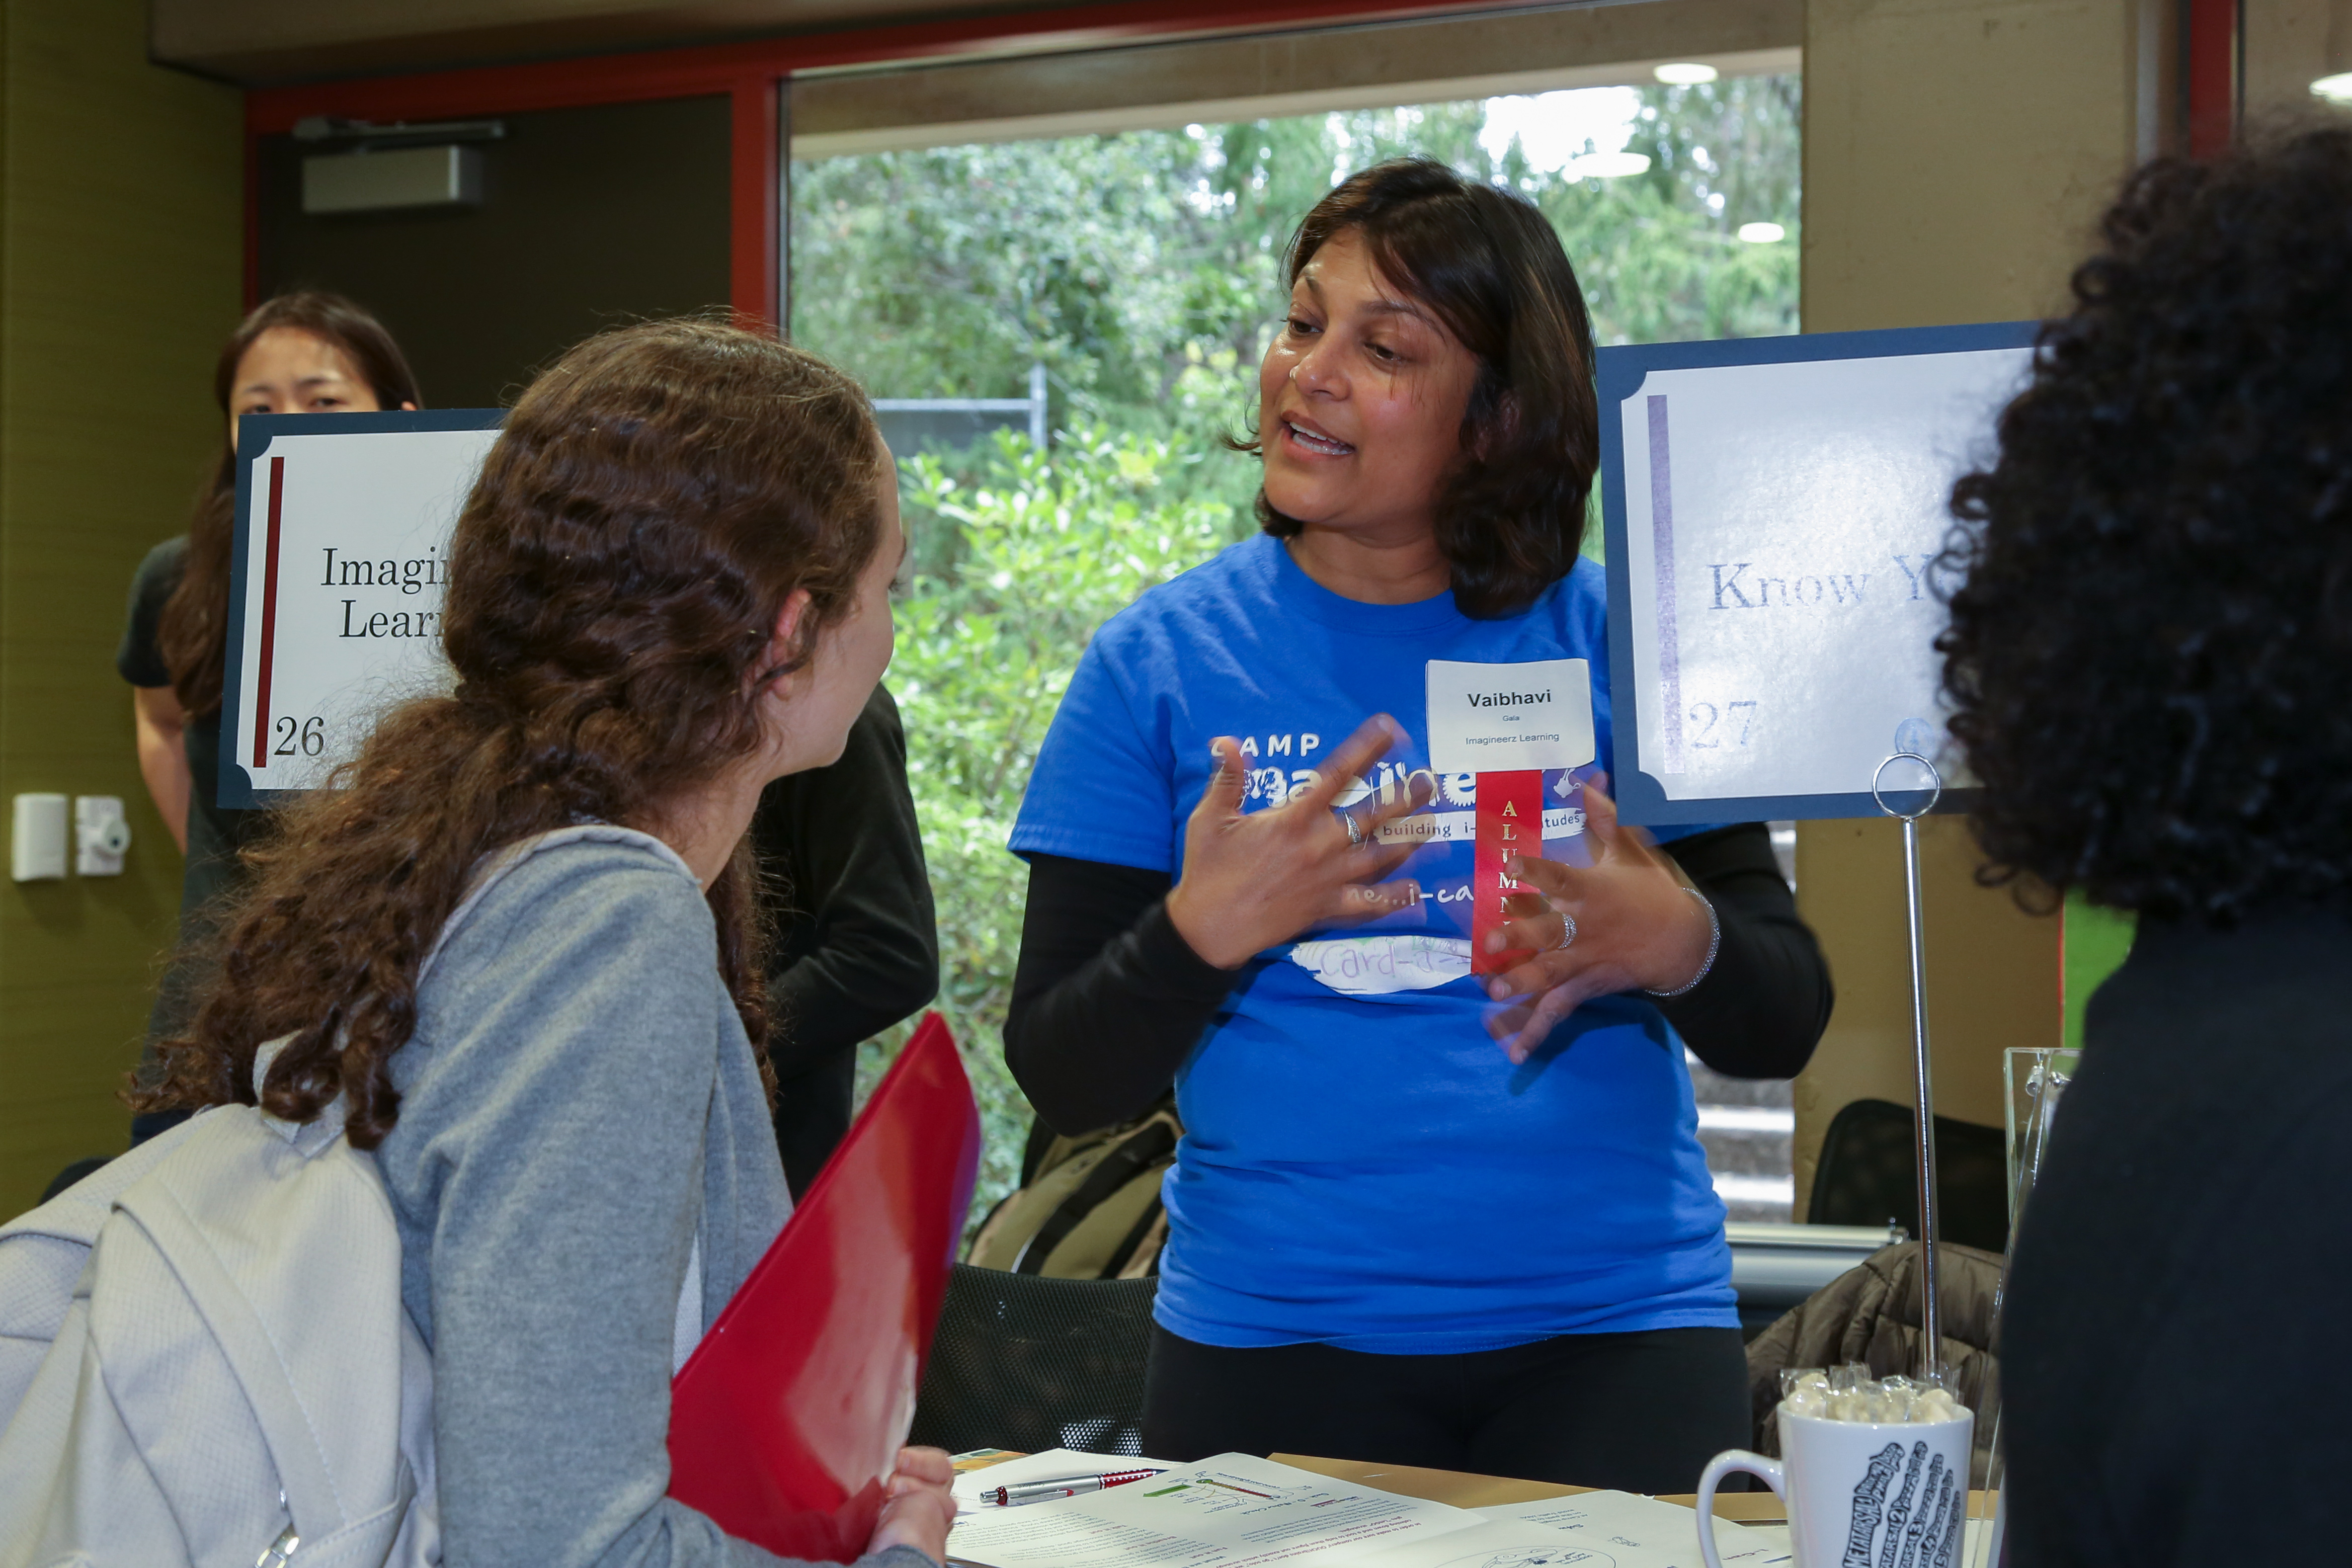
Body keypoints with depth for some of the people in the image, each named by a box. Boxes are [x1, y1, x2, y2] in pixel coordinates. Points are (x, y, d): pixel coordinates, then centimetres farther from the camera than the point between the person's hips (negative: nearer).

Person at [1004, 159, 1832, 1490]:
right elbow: (1066, 1083, -2)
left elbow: (1782, 1028, 0)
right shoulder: (1163, 658, -1)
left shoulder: (1612, 640, -1)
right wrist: (1203, 931, -21)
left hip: (1611, 1332, 1)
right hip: (1270, 1342, 0)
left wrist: (1672, 944, -21)